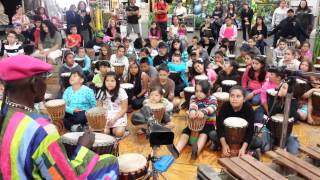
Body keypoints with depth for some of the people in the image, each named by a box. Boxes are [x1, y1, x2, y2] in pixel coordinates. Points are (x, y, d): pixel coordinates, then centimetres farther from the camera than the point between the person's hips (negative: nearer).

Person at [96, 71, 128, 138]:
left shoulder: (121, 92, -8)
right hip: (105, 117, 2)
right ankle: (108, 129, 10)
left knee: (119, 133, -25)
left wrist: (114, 119, -17)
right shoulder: (101, 92, 0)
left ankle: (113, 129, 8)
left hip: (119, 117, -2)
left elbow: (124, 109, -7)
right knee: (103, 132, -23)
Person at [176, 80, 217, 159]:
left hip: (208, 123, -3)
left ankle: (197, 150, -61)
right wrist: (192, 110, -51)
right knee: (185, 131, -24)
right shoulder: (193, 97, 1)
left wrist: (203, 111, -55)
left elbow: (212, 107, -30)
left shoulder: (212, 99, -6)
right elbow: (193, 104, -24)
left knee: (204, 132, -35)